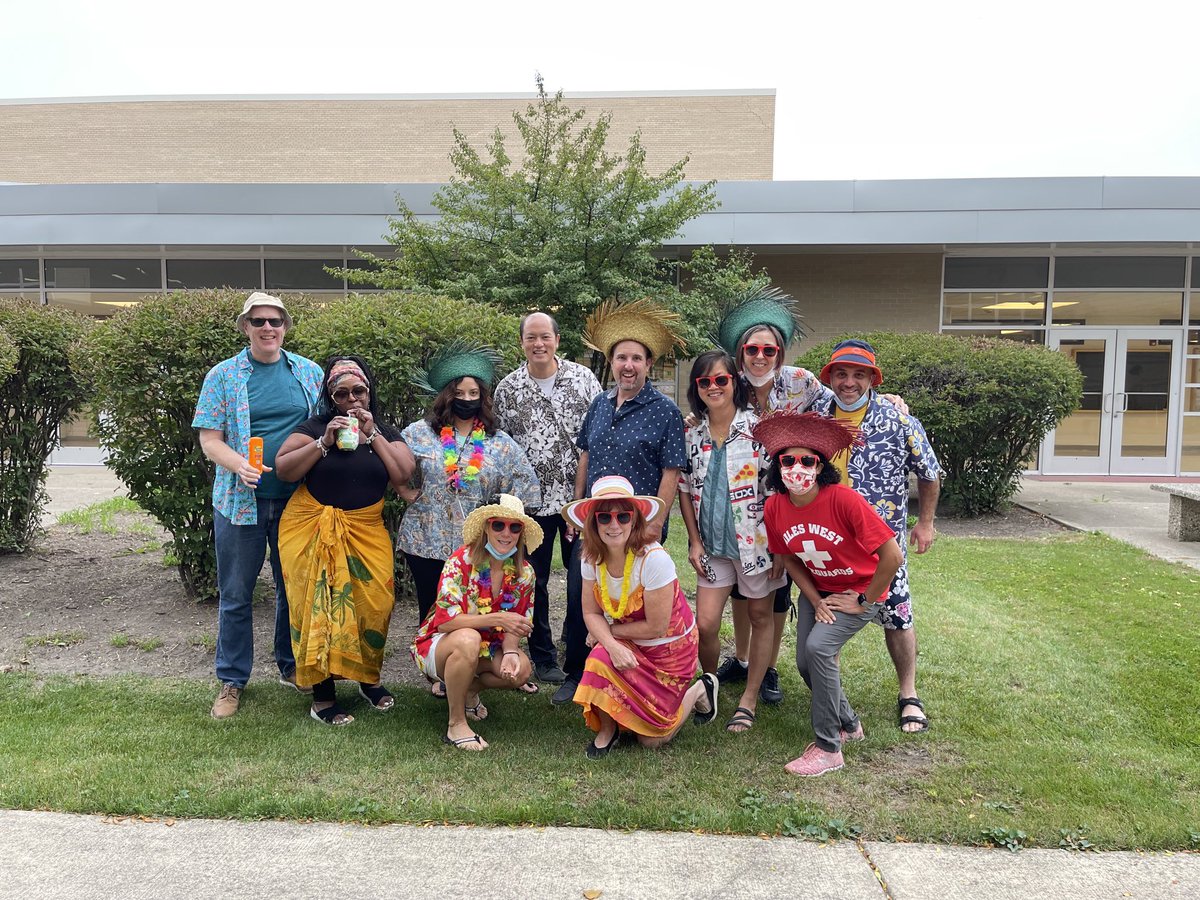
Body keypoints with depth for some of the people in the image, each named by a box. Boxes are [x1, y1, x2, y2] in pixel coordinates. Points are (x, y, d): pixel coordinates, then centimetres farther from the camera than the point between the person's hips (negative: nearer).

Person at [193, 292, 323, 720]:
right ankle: (232, 680, 21)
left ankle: (291, 666, 31)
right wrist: (239, 464, -22)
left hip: (298, 499, 2)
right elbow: (209, 439, -3)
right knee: (235, 594, 7)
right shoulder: (223, 376, 0)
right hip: (241, 500, -1)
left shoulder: (309, 373, 6)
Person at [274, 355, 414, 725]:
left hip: (366, 532, 2)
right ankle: (322, 698, 6)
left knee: (373, 604, -4)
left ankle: (369, 678, 20)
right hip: (313, 531, -2)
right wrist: (325, 442, -15)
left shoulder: (385, 432, 10)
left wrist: (372, 435, -9)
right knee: (318, 607, -3)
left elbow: (403, 475, -5)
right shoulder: (315, 427, 2)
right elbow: (283, 469, -8)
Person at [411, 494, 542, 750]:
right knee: (468, 639, -38)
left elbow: (514, 626, -3)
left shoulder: (524, 573, -6)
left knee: (521, 669, -22)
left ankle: (468, 689, 9)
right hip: (437, 644, -5)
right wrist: (496, 618, -36)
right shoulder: (461, 561, -22)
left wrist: (510, 652, -25)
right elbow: (445, 621, -28)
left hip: (486, 647, 5)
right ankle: (456, 724, -20)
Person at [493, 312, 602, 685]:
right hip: (532, 500, 0)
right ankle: (543, 657, 25)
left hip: (580, 496, 1)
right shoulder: (507, 389, 0)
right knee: (535, 580, 9)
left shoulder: (583, 377, 0)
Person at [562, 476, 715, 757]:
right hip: (629, 647, 4)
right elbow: (591, 613, -8)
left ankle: (699, 690, 26)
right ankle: (607, 730, -1)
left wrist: (610, 630, -13)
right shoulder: (592, 558, -13)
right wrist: (612, 645, -28)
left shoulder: (654, 559, -31)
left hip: (669, 648, -4)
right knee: (601, 660, -30)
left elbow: (656, 628, -26)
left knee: (651, 739, 0)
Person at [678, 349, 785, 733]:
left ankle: (749, 701, 24)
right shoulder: (691, 435, 2)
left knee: (761, 619, 9)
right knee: (705, 624, -2)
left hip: (756, 541, -2)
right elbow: (685, 490, 9)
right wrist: (694, 541, 3)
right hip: (712, 545, 3)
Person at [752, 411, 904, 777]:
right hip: (818, 591, 6)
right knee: (805, 663, -1)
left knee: (818, 647, -24)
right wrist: (816, 601, -7)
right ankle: (849, 724, 29)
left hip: (861, 591, -6)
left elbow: (892, 556, -28)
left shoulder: (844, 499, -31)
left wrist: (863, 601, -18)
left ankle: (828, 748, -8)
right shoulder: (774, 507, -13)